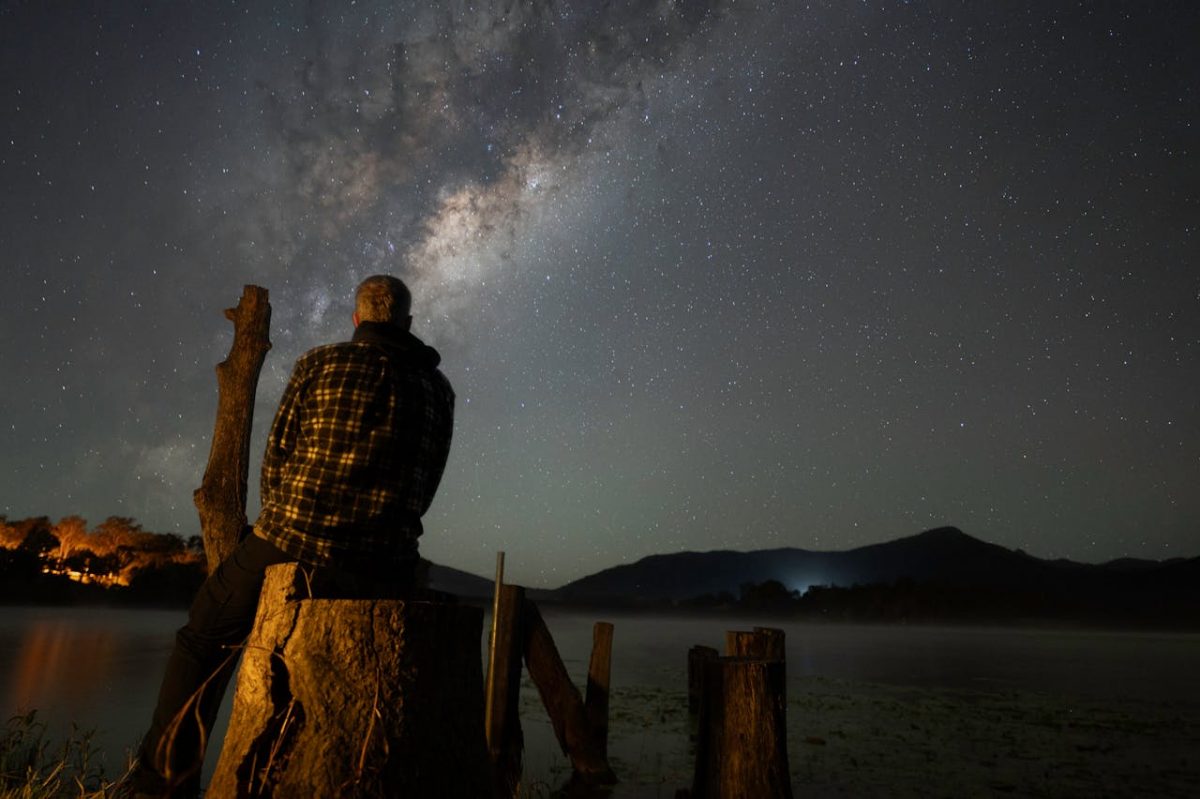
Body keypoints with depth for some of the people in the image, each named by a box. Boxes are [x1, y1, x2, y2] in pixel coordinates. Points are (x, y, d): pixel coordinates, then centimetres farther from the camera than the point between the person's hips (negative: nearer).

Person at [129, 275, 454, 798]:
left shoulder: (319, 364, 1)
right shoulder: (438, 390, 8)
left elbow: (276, 459, 5)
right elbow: (421, 491, 11)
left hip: (292, 547, -2)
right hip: (384, 571, 3)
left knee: (204, 639, 24)